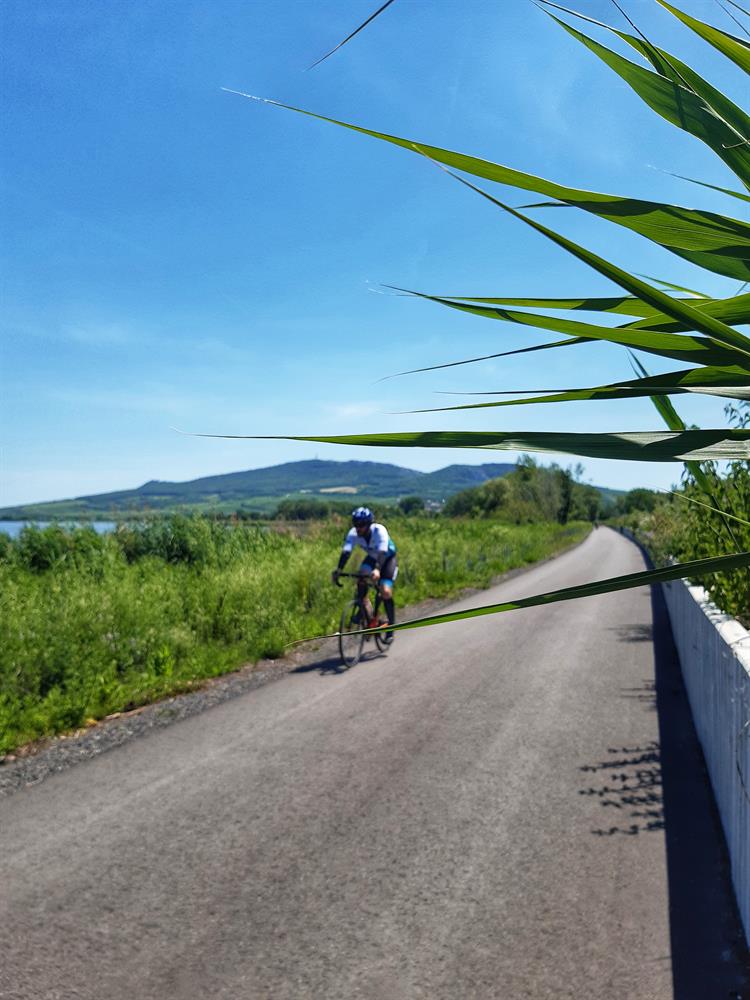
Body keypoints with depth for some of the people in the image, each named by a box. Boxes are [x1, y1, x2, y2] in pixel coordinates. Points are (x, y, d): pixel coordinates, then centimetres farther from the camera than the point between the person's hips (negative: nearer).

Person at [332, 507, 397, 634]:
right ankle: (370, 621, -13)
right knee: (361, 582, -23)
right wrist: (338, 570, -50)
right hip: (372, 558, 4)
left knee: (386, 592, -21)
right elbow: (346, 552, -34)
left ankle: (391, 625, -2)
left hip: (388, 558, -4)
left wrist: (377, 570, -65)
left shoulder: (379, 530, -35)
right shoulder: (353, 533, -24)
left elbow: (382, 552, -47)